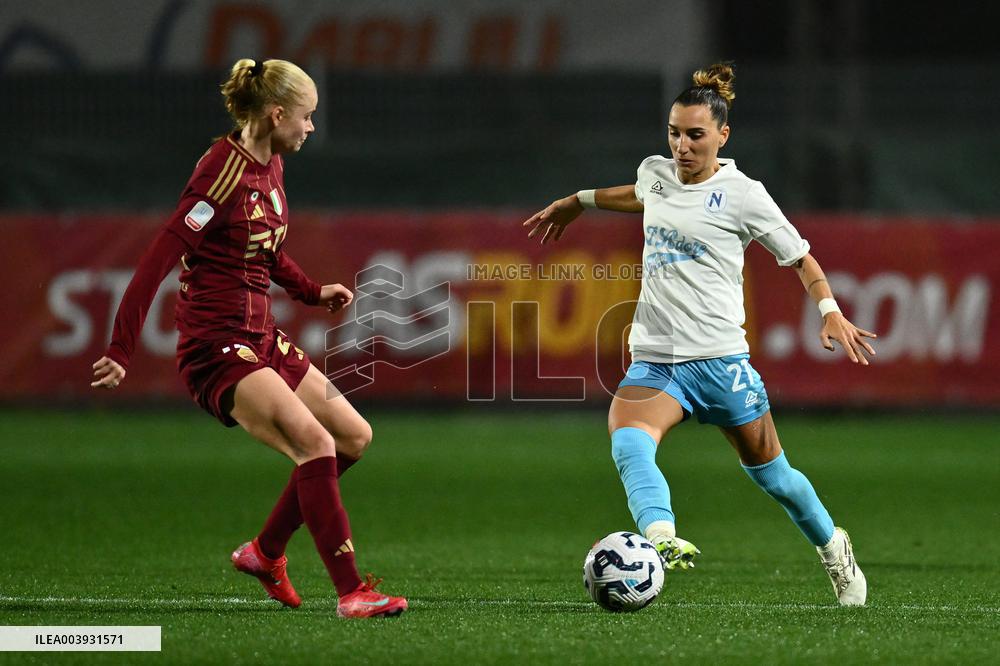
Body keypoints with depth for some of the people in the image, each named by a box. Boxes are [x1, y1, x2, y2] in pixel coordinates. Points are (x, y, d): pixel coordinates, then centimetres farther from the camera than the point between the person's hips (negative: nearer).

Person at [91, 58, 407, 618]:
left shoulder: (271, 167, 10)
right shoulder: (224, 173, -18)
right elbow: (158, 261, -21)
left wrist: (313, 292, 18)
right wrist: (120, 354, -24)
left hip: (262, 340, 10)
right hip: (218, 348, -10)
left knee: (354, 436, 12)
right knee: (315, 444, -22)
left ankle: (266, 551, 23)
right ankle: (351, 592, -20)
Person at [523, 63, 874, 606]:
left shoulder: (742, 195, -5)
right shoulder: (655, 173, 10)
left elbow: (801, 259, 4)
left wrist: (831, 312, -11)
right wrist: (577, 202, 45)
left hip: (720, 358, -4)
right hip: (654, 360, 4)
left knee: (771, 475, 9)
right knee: (628, 442, -29)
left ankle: (833, 548, 37)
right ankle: (662, 540, -51)